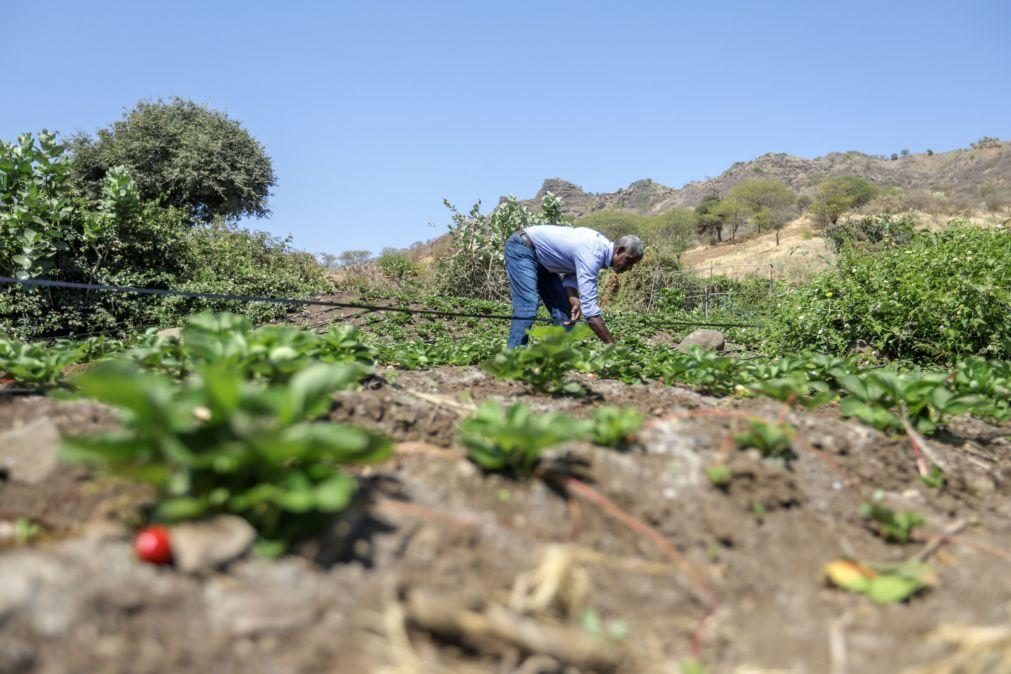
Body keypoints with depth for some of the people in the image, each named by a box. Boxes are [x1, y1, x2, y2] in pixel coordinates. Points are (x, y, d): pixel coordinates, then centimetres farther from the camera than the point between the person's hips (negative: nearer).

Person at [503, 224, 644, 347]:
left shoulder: (602, 245, -3)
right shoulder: (592, 254, -31)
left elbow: (571, 274, 1)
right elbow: (589, 308, -36)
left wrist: (575, 301, -20)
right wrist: (613, 346, -35)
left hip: (541, 259, 10)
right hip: (521, 249, -10)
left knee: (564, 309, 4)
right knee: (528, 307, -24)